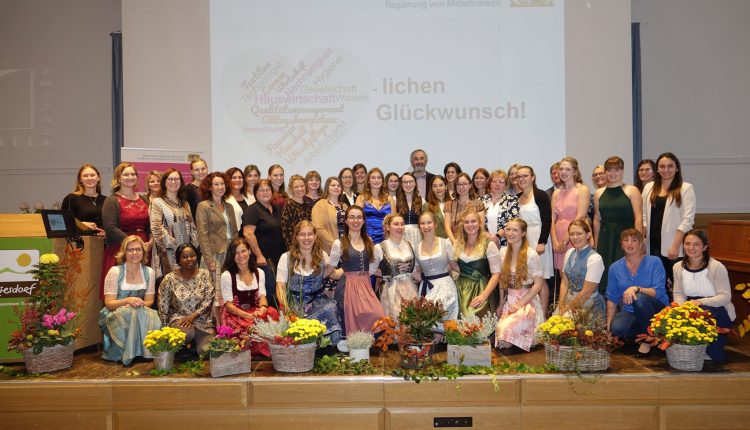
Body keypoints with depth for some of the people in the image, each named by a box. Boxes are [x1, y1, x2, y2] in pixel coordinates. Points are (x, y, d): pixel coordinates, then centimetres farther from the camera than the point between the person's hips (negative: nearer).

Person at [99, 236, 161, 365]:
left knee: (152, 318, -31)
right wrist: (128, 300, -30)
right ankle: (127, 355, -20)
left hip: (140, 313, 3)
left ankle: (147, 352, -13)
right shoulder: (115, 271, -10)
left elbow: (149, 300, 4)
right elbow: (109, 303, -11)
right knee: (133, 313, -36)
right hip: (114, 315, -3)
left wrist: (141, 304, -20)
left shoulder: (149, 272, 1)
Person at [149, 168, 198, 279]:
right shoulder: (157, 202, 1)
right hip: (168, 253, -5)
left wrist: (194, 244, 3)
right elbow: (156, 228, -9)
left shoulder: (185, 204, 19)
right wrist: (173, 245, -14)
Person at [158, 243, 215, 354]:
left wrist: (193, 316, -14)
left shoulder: (204, 274, 2)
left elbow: (209, 300, -4)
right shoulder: (169, 279, -1)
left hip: (202, 320, 1)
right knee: (187, 333, -35)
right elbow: (163, 306, 2)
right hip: (179, 318, -1)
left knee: (206, 350, -23)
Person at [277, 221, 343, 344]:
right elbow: (280, 285, -5)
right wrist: (285, 308, -19)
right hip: (295, 302, -2)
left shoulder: (322, 255, 8)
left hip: (317, 299, 2)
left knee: (331, 309, -33)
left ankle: (336, 345, -17)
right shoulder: (286, 258, 0)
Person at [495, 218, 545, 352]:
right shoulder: (503, 252, 6)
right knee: (500, 334, -19)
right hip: (509, 300, 4)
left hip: (527, 301, -4)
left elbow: (538, 284, -9)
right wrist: (501, 304, 2)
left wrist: (520, 304, -14)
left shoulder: (531, 254, -10)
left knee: (506, 331, -28)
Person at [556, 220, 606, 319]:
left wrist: (568, 308, -10)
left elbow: (586, 293, -16)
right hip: (569, 298, 5)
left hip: (588, 305, -5)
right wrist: (561, 305, -5)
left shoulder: (595, 258, -17)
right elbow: (564, 282, 6)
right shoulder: (569, 253, 4)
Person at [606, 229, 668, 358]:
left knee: (640, 298, -36)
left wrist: (636, 289, -33)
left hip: (656, 310, -1)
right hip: (629, 312, 1)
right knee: (616, 328, -33)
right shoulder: (615, 267, 5)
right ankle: (639, 335, 2)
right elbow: (612, 298, 7)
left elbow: (659, 292, -15)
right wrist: (608, 324, -1)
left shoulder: (654, 262, -4)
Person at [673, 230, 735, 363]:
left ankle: (712, 351, -8)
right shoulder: (678, 267, -1)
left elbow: (725, 297, -18)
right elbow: (678, 294, 1)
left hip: (718, 310, -4)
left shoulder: (717, 267, -17)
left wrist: (701, 302, -33)